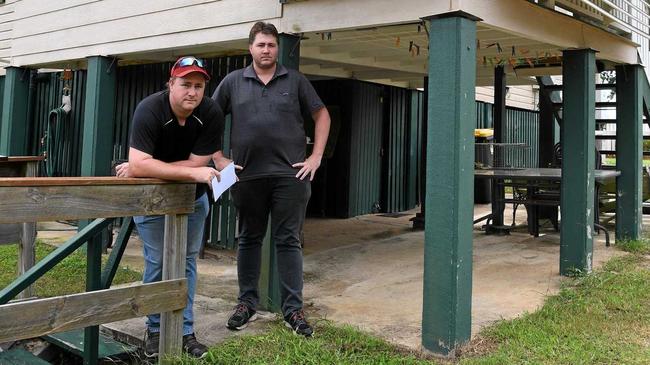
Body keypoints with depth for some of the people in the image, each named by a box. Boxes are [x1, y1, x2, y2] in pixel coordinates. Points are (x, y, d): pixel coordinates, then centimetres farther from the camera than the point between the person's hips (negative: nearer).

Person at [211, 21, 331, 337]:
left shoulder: (295, 81, 7)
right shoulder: (233, 81, 8)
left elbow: (321, 115, 10)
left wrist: (316, 157, 1)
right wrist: (218, 157, 2)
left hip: (290, 174, -1)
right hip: (247, 175, 1)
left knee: (288, 241, 1)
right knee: (249, 239, 11)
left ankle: (293, 310, 7)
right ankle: (247, 302, 24)